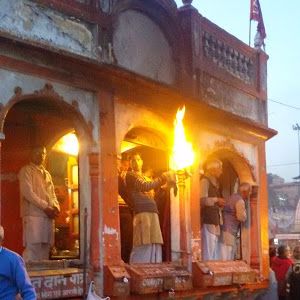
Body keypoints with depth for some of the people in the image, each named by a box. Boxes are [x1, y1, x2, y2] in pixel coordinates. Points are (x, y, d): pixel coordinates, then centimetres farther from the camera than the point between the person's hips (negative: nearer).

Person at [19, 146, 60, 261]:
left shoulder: (47, 174, 24)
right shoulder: (26, 170, 1)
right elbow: (28, 193, -10)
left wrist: (56, 207, 0)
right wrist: (45, 207, -14)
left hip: (48, 216, 7)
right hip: (33, 215, -7)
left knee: (45, 248, 3)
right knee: (32, 248, -14)